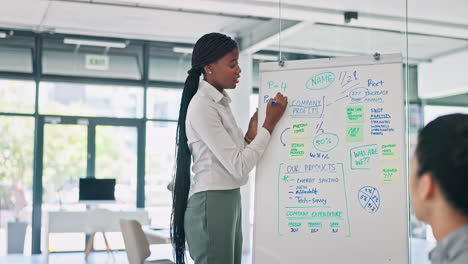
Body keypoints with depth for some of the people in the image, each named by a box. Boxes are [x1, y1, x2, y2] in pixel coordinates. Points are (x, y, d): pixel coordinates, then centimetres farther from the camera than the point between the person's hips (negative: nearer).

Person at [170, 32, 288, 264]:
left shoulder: (220, 103, 13)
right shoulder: (202, 107, -15)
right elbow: (238, 167, -19)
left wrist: (250, 134, 4)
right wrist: (270, 123, -13)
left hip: (229, 201, 9)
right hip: (211, 204, -9)